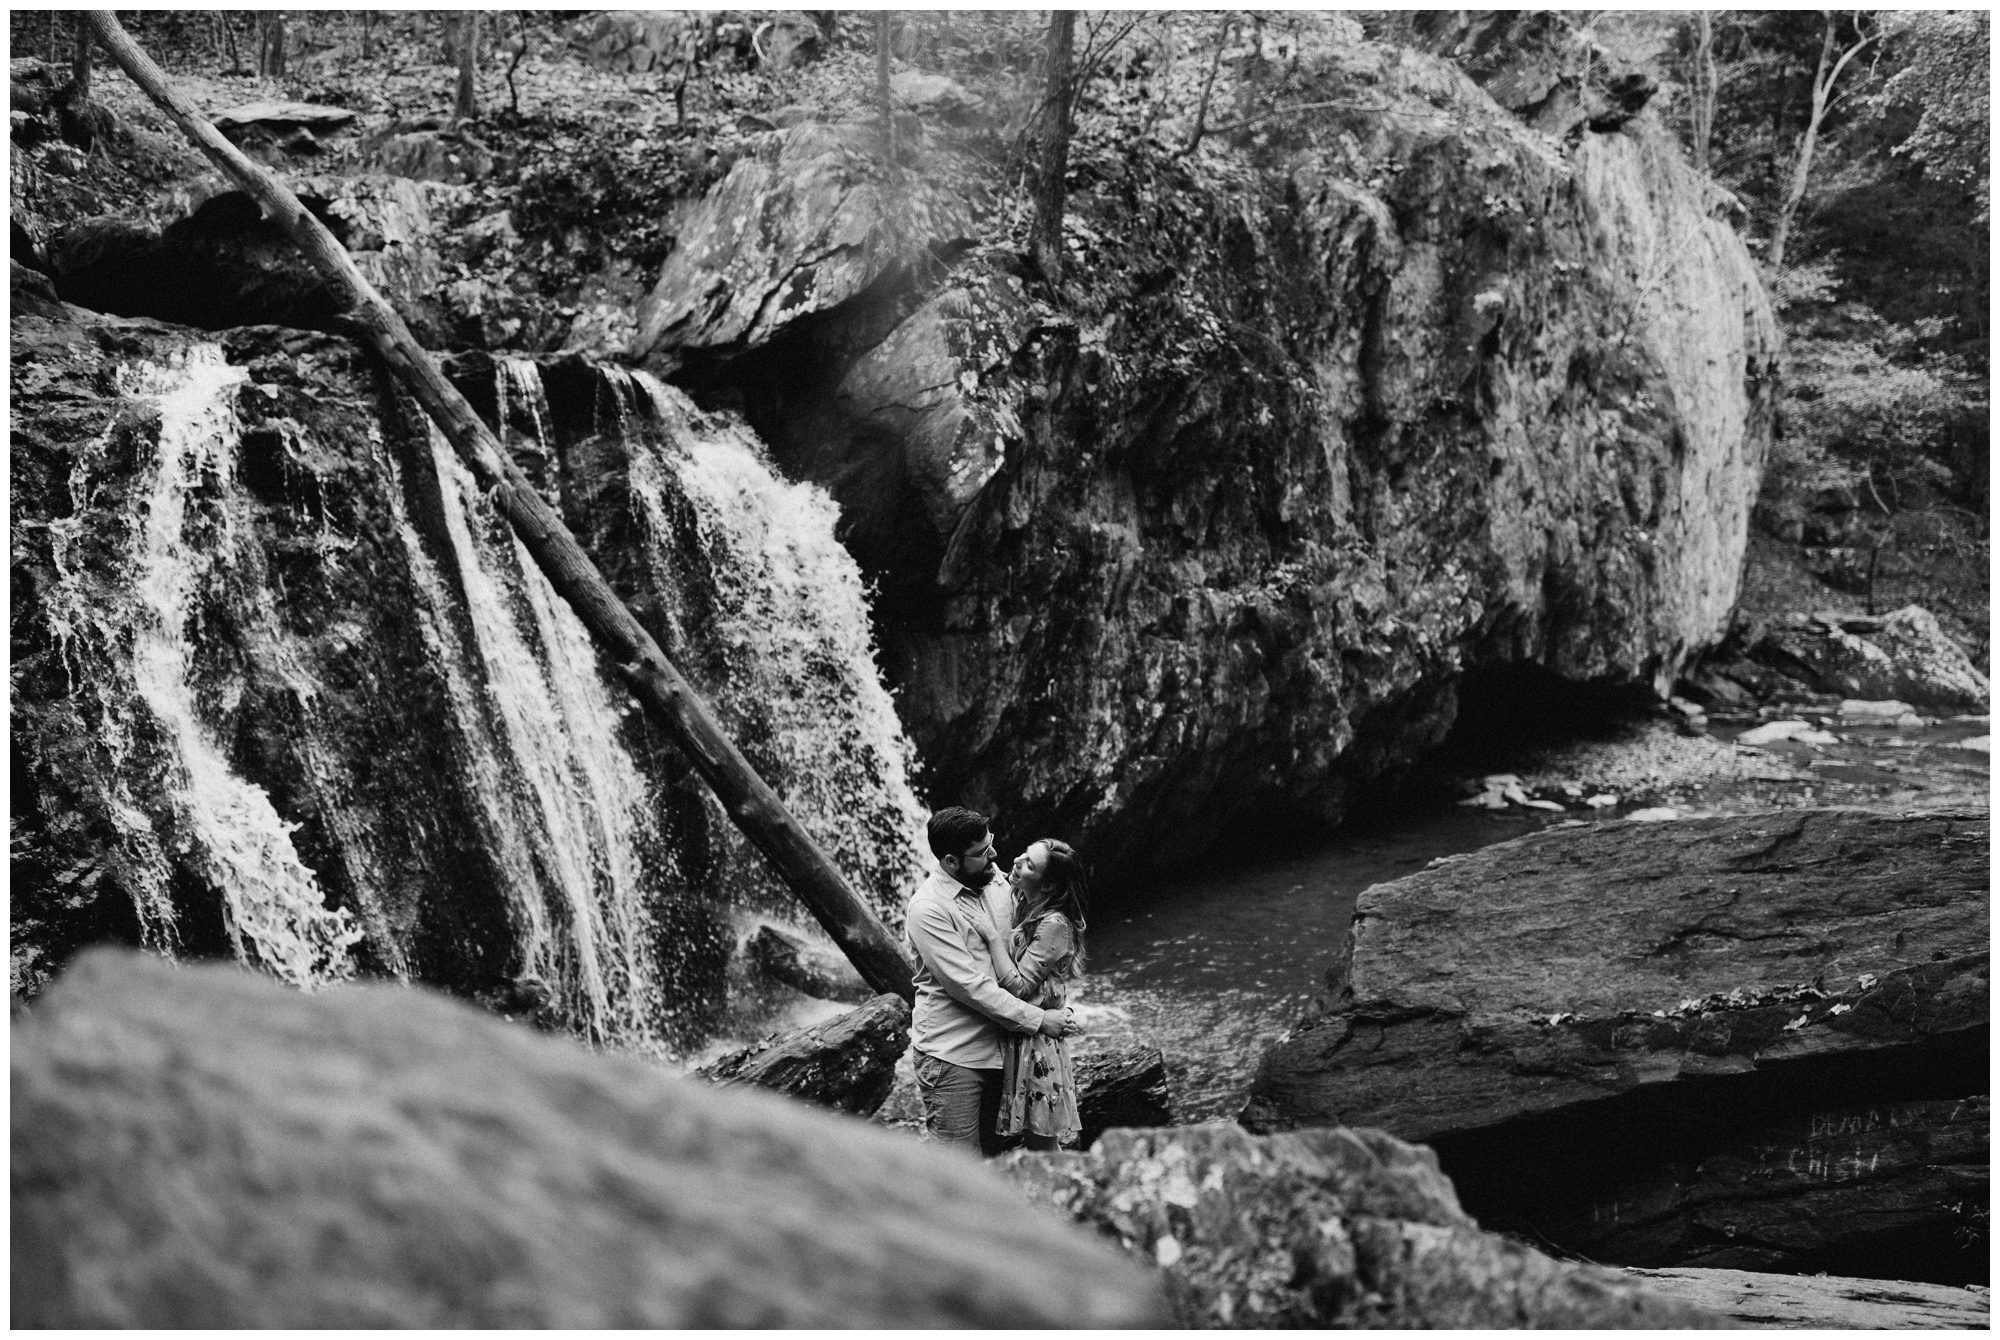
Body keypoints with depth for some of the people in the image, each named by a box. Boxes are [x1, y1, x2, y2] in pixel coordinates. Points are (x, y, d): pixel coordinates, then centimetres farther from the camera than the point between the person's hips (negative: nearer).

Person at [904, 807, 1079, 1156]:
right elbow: (970, 986, -21)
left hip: (999, 1046, 7)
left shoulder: (999, 884, 6)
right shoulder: (928, 908, -17)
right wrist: (1038, 1020, -18)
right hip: (953, 1056, -7)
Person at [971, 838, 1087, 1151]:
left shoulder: (1054, 925, -19)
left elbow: (1018, 986, -20)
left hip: (1034, 1043, -8)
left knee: (1041, 1143, 2)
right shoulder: (1021, 905, 7)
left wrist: (994, 937, -18)